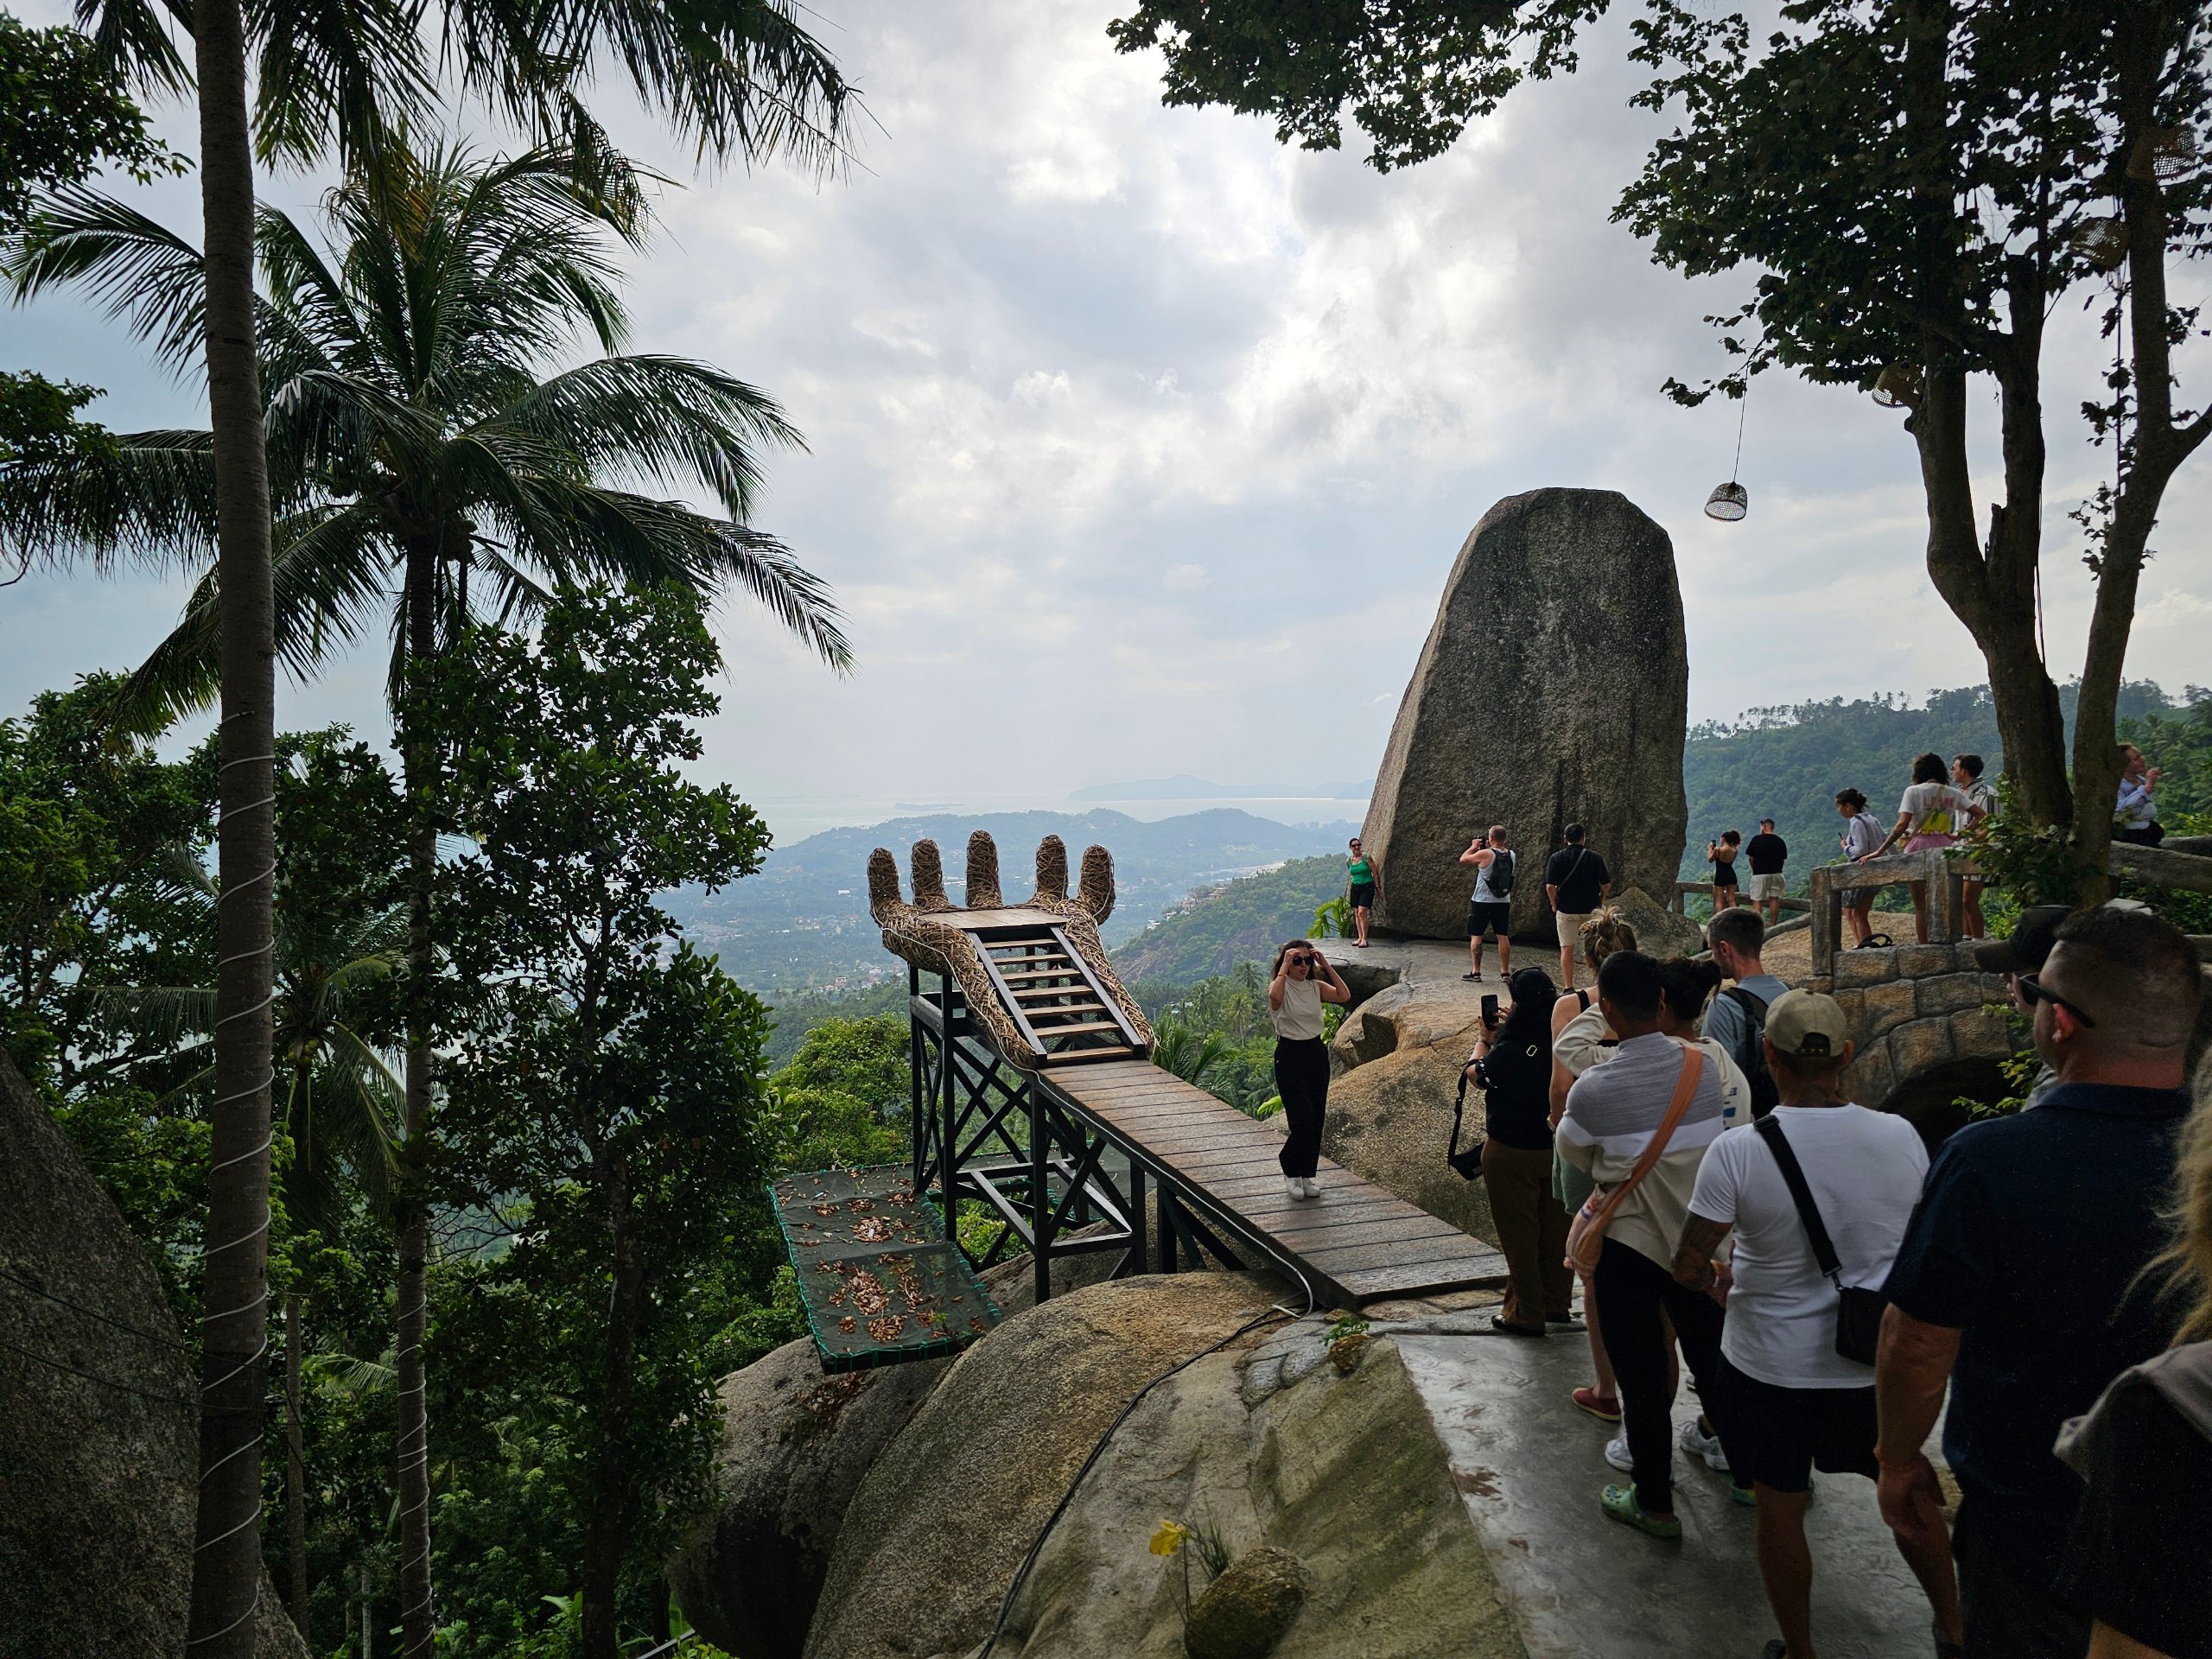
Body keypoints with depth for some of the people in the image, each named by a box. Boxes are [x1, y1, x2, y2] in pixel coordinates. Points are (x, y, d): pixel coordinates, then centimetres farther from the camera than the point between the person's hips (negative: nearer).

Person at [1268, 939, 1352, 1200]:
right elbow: (1274, 997, -33)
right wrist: (1285, 965, -25)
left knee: (1316, 1121, 7)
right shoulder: (1280, 986, -7)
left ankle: (1307, 1175, 21)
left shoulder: (1316, 986, 7)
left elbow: (1344, 996, -11)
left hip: (1317, 1054, 5)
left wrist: (1326, 965, -10)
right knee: (1302, 1120, -11)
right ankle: (1291, 1173, 10)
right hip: (1290, 1054, -5)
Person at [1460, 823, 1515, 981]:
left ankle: (1476, 972, 0)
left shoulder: (1485, 854, -17)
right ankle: (1505, 971, 12)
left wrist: (1474, 846, 8)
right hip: (1503, 901, 5)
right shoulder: (1511, 855, 1)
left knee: (1476, 936, 2)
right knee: (1503, 936, 10)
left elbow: (1463, 859, -5)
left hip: (1482, 901, -5)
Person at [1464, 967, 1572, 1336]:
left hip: (1512, 1153, -6)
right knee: (1556, 1229, 20)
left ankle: (1525, 1315, 16)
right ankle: (1558, 1302, 35)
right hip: (1559, 1149, 6)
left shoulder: (1508, 1052, -26)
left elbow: (1475, 1074, -5)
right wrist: (1503, 1034, 13)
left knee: (1519, 1235, 8)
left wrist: (1485, 1039, 11)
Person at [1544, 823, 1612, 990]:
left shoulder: (1557, 858, -5)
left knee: (1567, 949, 3)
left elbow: (1550, 887, -10)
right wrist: (1600, 902, 13)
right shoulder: (1594, 858, -4)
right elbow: (1606, 885, -3)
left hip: (1565, 911, -1)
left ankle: (1568, 988, 2)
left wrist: (1554, 905, 4)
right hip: (1590, 910, 1)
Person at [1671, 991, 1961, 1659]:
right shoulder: (1900, 1136, -13)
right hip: (1877, 1359, 4)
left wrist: (1720, 1280, 5)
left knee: (1779, 1507, 14)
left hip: (1770, 1366, -3)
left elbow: (1687, 1267, -17)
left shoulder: (1738, 1152, -23)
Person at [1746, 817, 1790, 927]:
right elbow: (1783, 859, 10)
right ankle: (1773, 924, 10)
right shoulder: (1780, 841, 6)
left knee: (1757, 900, -2)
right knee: (1774, 899, 9)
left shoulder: (1756, 839, -6)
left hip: (1760, 874, -4)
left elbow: (1750, 857, -2)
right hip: (1776, 873, 4)